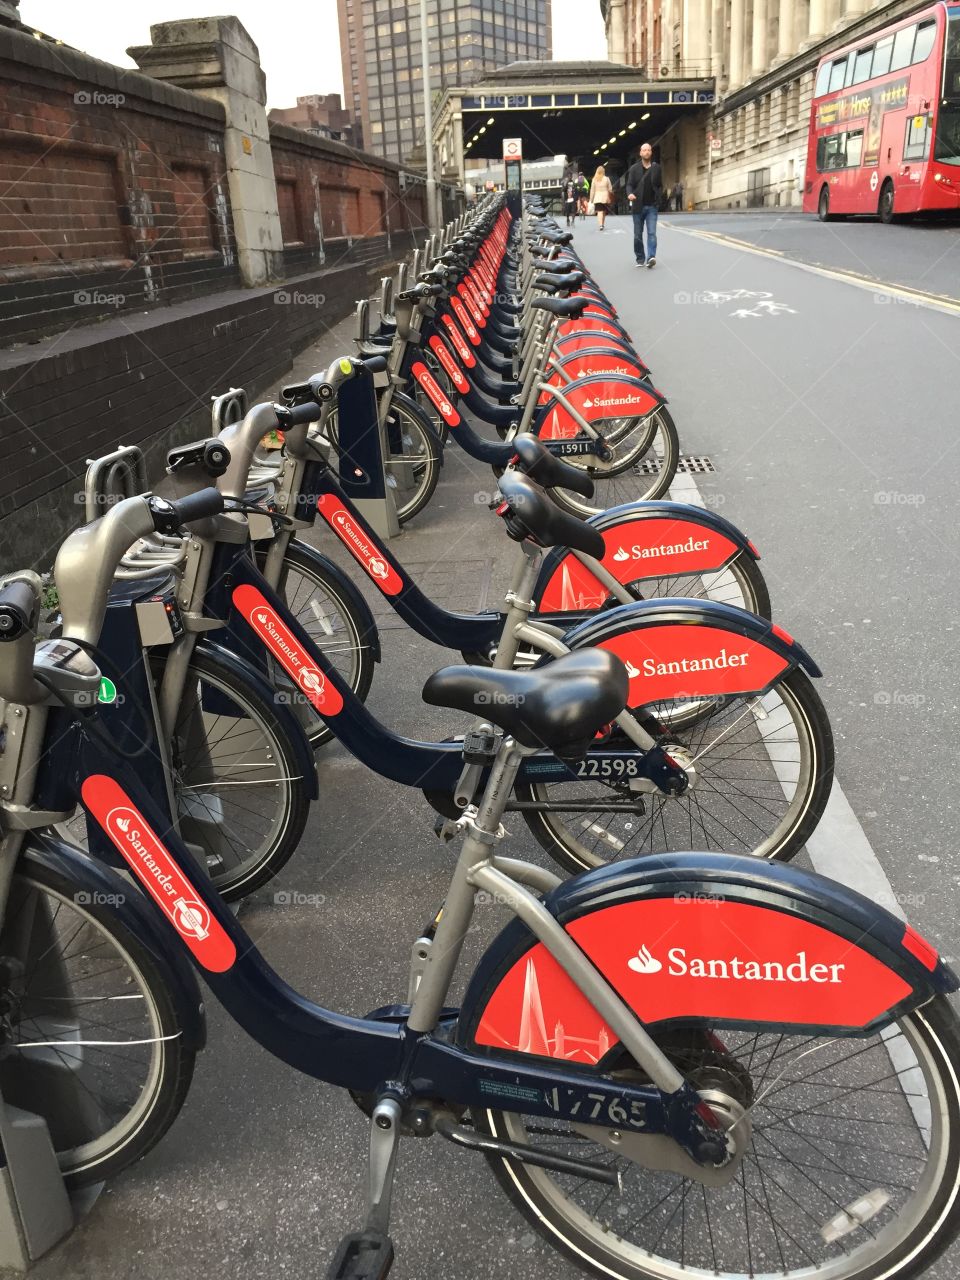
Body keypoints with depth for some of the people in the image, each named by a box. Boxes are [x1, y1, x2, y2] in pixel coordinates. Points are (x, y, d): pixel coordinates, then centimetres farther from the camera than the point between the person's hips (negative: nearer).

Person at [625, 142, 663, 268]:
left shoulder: (656, 168, 6)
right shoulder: (634, 168, 2)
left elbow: (660, 186, 12)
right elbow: (629, 184, -1)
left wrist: (658, 198, -2)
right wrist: (630, 193, -22)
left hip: (652, 206, 0)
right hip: (638, 206, 0)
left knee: (652, 233, -12)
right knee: (638, 235, 6)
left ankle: (651, 257, -20)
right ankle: (640, 259, 16)